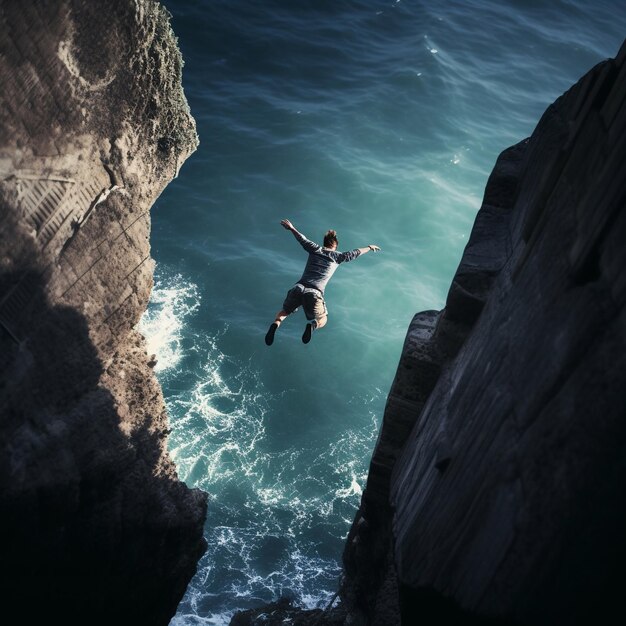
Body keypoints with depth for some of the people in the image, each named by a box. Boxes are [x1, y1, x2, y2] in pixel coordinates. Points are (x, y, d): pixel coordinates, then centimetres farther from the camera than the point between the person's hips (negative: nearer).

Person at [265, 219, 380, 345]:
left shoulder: (315, 249, 15)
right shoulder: (337, 256, 10)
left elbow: (302, 239, 29)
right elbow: (354, 253, 22)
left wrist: (291, 228, 46)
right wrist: (369, 248, 39)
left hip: (298, 288, 2)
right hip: (314, 293, -2)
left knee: (284, 311, 24)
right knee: (323, 320, 20)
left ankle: (276, 323, -14)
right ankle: (312, 325, -19)